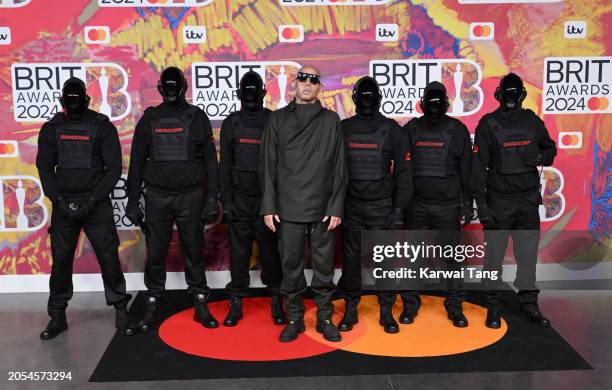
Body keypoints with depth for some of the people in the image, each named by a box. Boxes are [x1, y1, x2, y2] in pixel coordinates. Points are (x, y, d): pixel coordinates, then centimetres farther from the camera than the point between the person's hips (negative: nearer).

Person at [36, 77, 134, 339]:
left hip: (97, 204, -2)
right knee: (60, 260, 5)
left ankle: (120, 311, 11)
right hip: (64, 203, 2)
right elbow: (45, 168, 6)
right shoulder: (51, 128, 5)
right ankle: (57, 316, 18)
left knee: (109, 257, -3)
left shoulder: (102, 126, -3)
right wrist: (59, 200, -8)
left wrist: (93, 201, -12)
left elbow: (114, 168, -4)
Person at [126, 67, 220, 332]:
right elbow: (137, 162, 7)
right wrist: (132, 201, 3)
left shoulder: (197, 118, 2)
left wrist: (212, 198, -4)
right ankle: (152, 305, 18)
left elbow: (210, 160, 2)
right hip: (157, 197, 1)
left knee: (194, 251, 6)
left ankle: (201, 305, 17)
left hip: (191, 196, -1)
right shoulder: (149, 118, 5)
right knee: (155, 253, 5)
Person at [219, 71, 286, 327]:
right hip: (239, 198, 1)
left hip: (267, 198, -1)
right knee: (239, 251, 6)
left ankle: (277, 301, 16)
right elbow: (225, 164, 4)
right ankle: (236, 304, 16)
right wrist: (226, 199, -2)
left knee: (270, 249, 3)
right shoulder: (231, 123, 5)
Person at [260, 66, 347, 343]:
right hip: (289, 208, 0)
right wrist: (268, 206, -3)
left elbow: (339, 168, 3)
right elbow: (268, 166, 4)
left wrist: (336, 207, -4)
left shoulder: (331, 120, 6)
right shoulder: (278, 119, 7)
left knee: (323, 266, 6)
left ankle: (325, 318, 20)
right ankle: (294, 318, 20)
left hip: (322, 208, 0)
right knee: (291, 265, 6)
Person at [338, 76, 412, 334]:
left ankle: (386, 311, 15)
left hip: (382, 206, -1)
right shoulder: (344, 128, 5)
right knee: (351, 257, 6)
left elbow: (403, 170, -1)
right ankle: (350, 310, 18)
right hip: (351, 205, 1)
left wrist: (399, 208, -7)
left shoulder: (391, 129, 0)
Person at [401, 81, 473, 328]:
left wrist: (467, 203, 3)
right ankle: (410, 305, 18)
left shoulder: (458, 130, 2)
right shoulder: (410, 129, 3)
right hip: (415, 204, 1)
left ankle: (455, 307, 16)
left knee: (452, 256, 4)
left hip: (448, 206, 0)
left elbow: (466, 170, 5)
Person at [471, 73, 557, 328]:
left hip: (528, 200, 3)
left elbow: (550, 149, 19)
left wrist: (540, 157, -6)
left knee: (528, 254, 9)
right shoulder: (488, 124, -5)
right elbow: (478, 166, -8)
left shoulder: (532, 122, 7)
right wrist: (481, 204, -13)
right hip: (499, 201, -3)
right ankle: (493, 306, 14)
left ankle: (529, 304, 22)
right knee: (494, 255, 2)